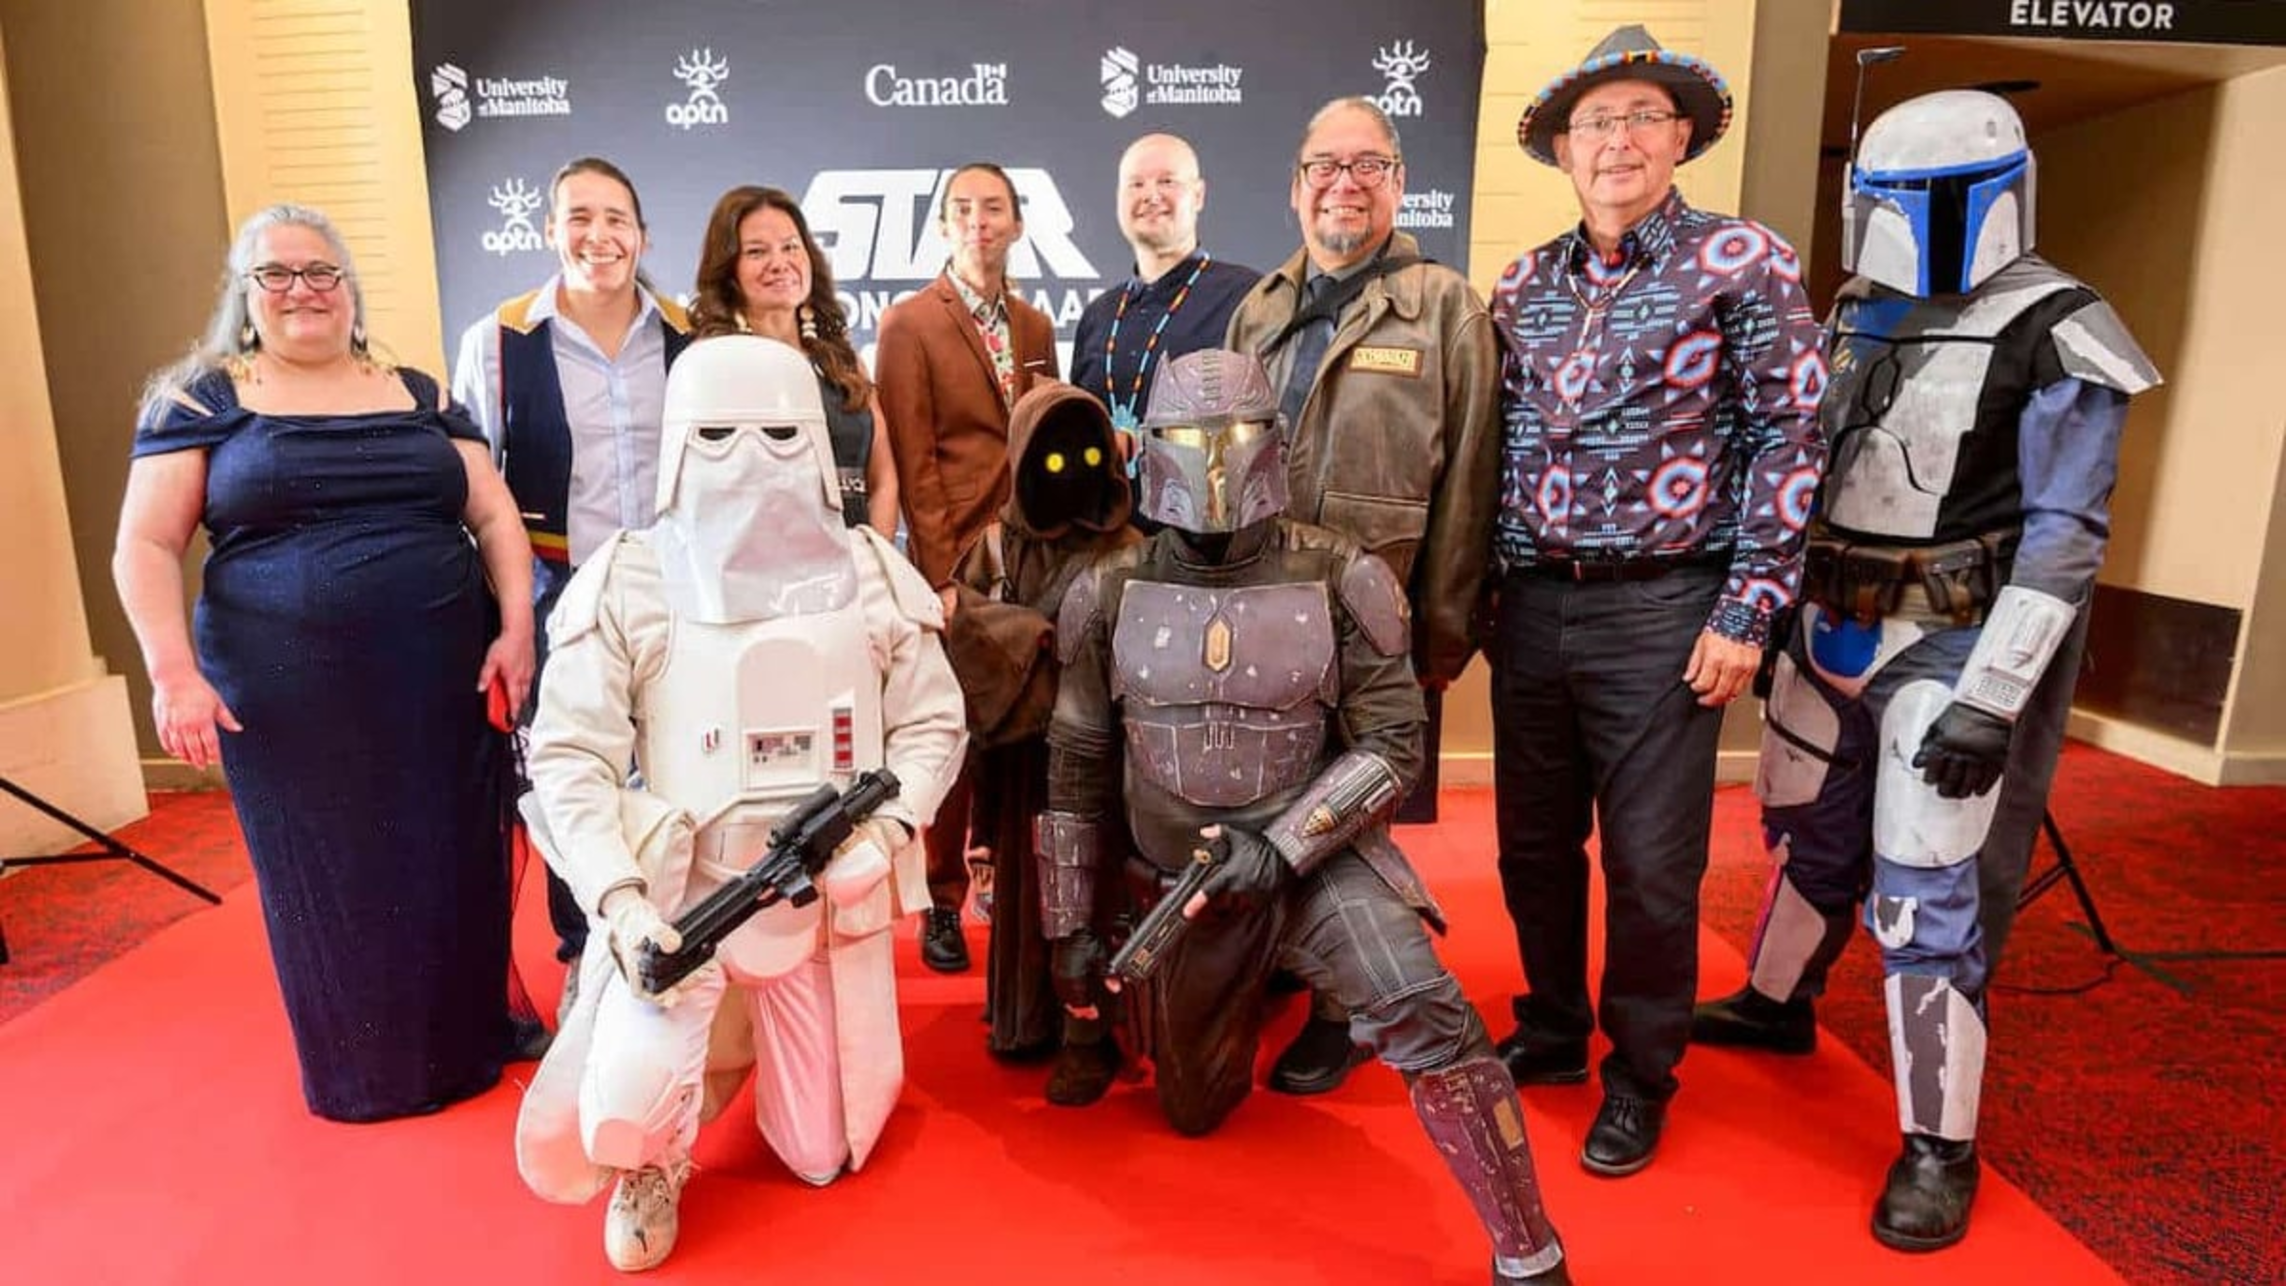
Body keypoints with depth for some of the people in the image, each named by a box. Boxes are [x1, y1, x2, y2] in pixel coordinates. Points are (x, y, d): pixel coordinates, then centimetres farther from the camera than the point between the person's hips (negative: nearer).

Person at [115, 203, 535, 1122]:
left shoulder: (419, 394, 11)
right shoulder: (202, 398, 4)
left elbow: (493, 513, 7)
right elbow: (146, 545, 1)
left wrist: (516, 628, -6)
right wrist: (173, 671, -11)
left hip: (439, 680, 2)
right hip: (288, 695, -2)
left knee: (453, 864, 9)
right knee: (326, 881, 9)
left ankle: (471, 1035, 27)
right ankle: (361, 1066, 27)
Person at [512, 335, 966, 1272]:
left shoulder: (872, 575, -1)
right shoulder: (627, 585, -8)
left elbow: (931, 724, 3)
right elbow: (568, 757, -9)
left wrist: (885, 829, -15)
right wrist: (620, 902, -21)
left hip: (832, 898, 3)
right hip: (680, 891, -2)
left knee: (822, 1157, 13)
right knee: (624, 1108, -25)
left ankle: (765, 1031, 46)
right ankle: (651, 1171, 16)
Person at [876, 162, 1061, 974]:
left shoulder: (1036, 327, 15)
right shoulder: (909, 325, 0)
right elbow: (913, 464, -6)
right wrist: (940, 573, -11)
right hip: (957, 563, -4)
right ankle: (942, 900, 17)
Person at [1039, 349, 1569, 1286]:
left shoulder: (1338, 581, -11)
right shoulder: (1111, 593, -4)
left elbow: (1393, 744, -11)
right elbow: (1078, 769, 3)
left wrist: (1281, 849, -23)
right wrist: (1072, 926, 6)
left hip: (1319, 859, -2)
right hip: (1181, 886, 3)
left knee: (1423, 1014, -28)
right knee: (1194, 1111, 17)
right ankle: (1247, 992, 50)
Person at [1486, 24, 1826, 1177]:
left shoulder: (1743, 261, -2)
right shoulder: (1524, 284, 11)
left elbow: (1789, 440, -5)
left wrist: (1746, 613, -10)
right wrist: (1485, 593, 8)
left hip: (1662, 613, -4)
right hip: (1531, 608, 5)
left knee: (1650, 865, 4)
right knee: (1533, 842, 14)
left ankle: (1640, 1078, 25)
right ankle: (1552, 1031, 35)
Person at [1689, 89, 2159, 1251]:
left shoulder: (2053, 339, -11)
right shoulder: (1864, 318, 9)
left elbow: (2064, 538, -15)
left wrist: (1992, 699, -21)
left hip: (1946, 650, -6)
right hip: (1831, 633, 7)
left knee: (1924, 904, -4)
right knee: (1810, 838, 21)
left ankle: (1940, 1148, 12)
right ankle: (1776, 1006, 42)